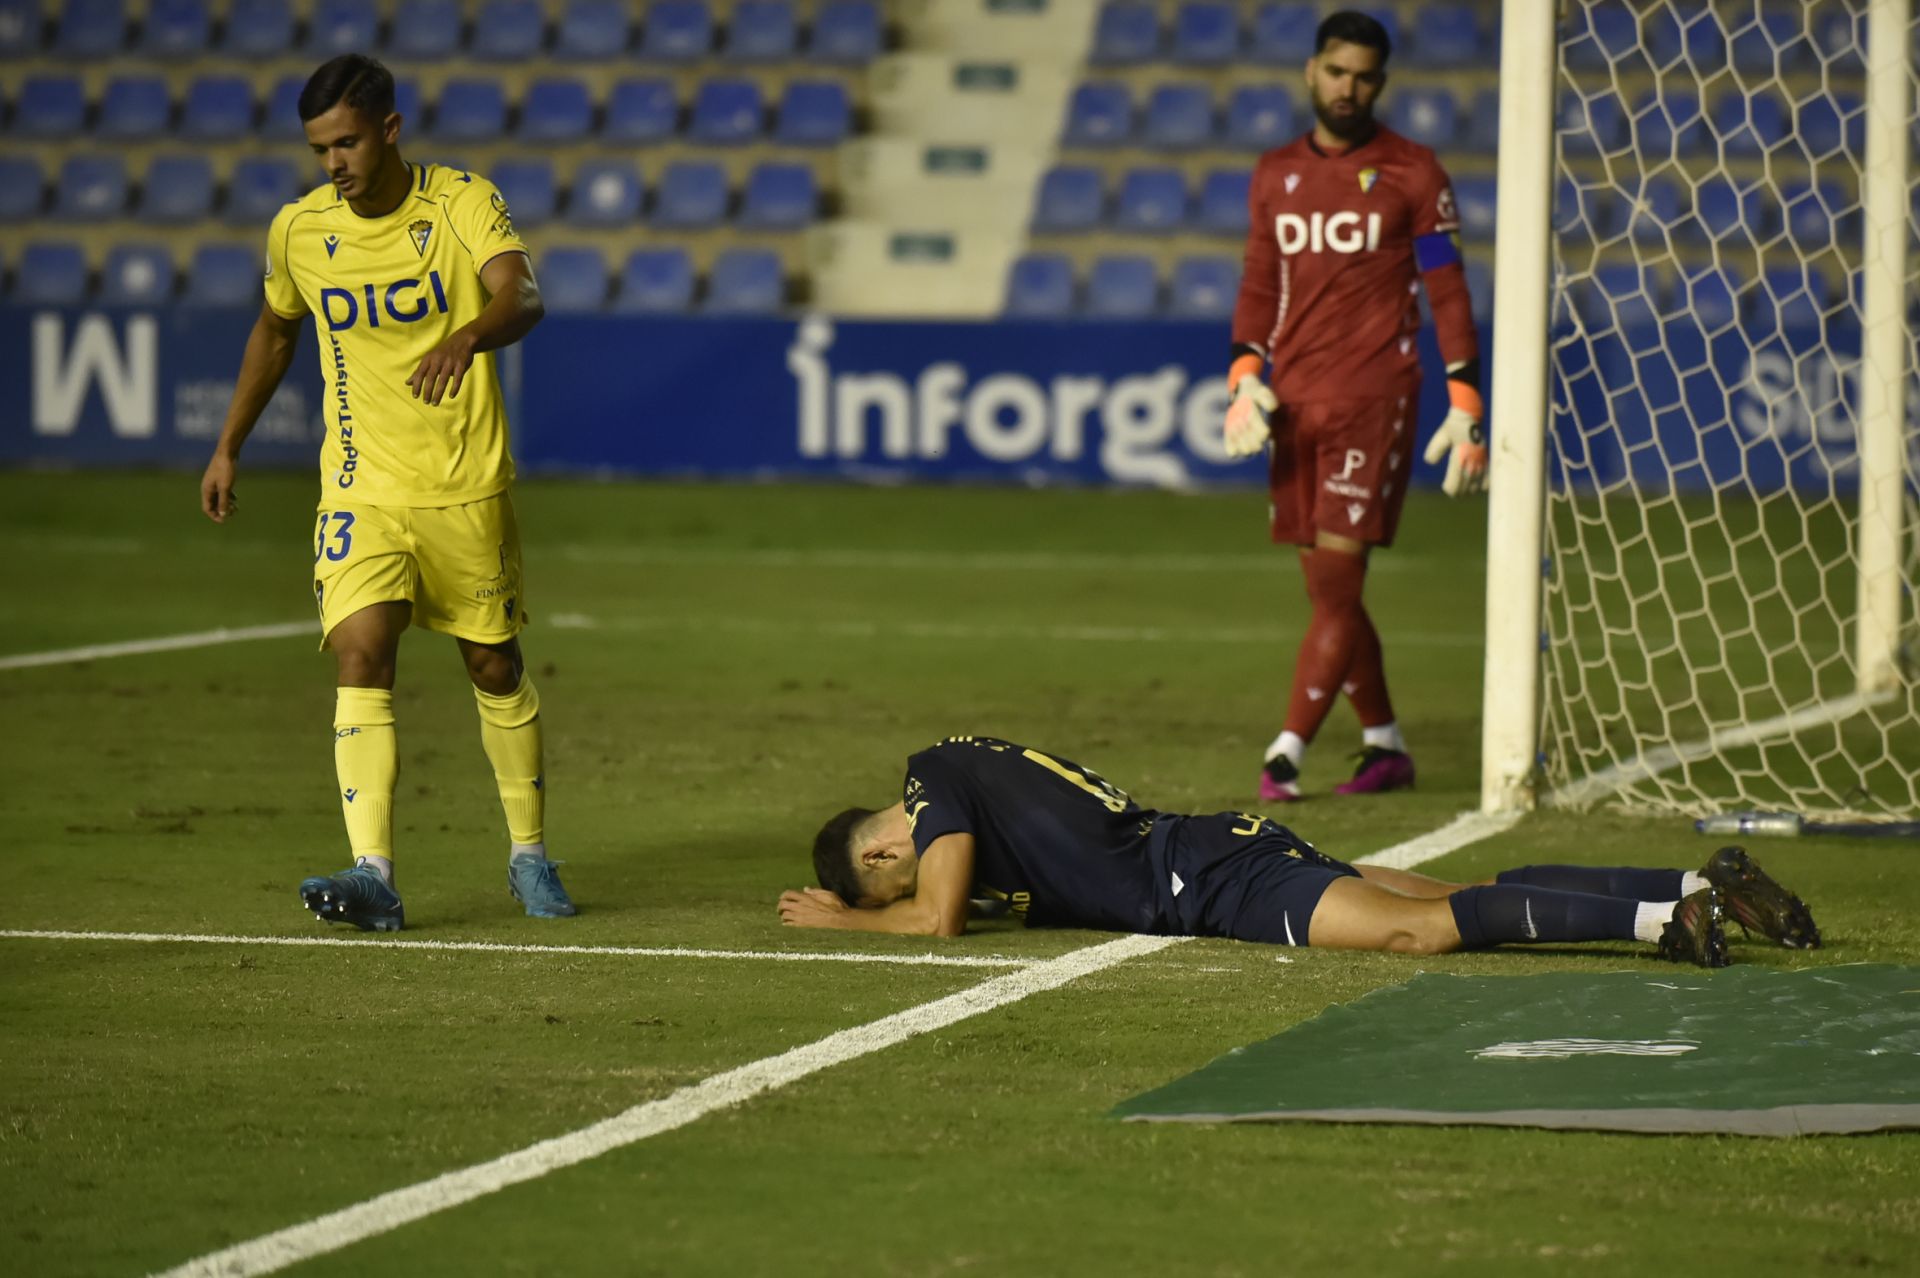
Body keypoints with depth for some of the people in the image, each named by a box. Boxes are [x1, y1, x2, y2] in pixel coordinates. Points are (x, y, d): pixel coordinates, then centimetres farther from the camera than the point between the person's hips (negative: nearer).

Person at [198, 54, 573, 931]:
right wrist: (228, 447, 21)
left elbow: (522, 297, -29)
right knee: (361, 660, -16)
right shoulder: (298, 231, -1)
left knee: (496, 668, 9)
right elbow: (274, 331, 18)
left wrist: (467, 338, -50)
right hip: (362, 489, 1)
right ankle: (373, 875, -22)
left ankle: (529, 856, 28)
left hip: (467, 487, -1)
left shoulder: (462, 203, -11)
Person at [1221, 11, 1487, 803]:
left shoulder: (1411, 174, -1)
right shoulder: (1276, 175, 13)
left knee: (1337, 581, -11)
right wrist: (1245, 376, 2)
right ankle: (1385, 746, 18)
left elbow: (1447, 292, -1)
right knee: (1328, 591, 7)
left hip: (1374, 396, -5)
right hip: (1294, 402, 5)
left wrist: (1465, 408, -7)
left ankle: (1285, 755, -14)